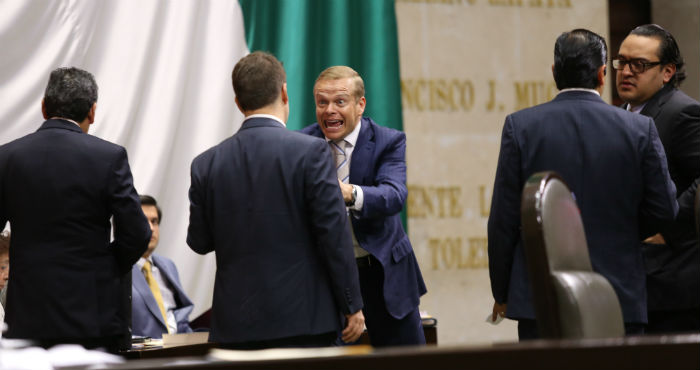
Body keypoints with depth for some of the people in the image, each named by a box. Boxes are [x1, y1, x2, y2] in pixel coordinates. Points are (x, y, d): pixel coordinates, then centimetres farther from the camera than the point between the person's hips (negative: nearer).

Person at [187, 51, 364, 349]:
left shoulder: (206, 164, 3)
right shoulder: (310, 152, -8)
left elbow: (199, 241, 10)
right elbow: (334, 234, -9)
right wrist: (352, 305, -2)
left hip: (235, 324, 3)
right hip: (302, 319, -3)